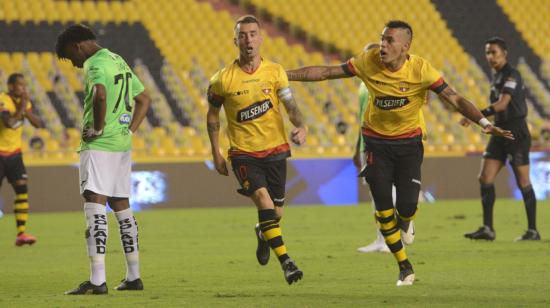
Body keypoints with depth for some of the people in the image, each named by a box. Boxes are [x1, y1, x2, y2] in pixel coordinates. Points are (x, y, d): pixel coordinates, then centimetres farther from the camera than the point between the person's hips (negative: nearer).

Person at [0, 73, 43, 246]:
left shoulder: (24, 101, 5)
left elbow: (38, 124, 0)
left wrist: (26, 111, -15)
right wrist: (21, 107, -25)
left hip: (14, 153, 6)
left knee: (22, 189, -9)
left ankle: (21, 233, -11)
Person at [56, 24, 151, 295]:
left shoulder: (94, 64, -11)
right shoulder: (119, 61, 19)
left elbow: (100, 95, -31)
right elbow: (144, 100, 26)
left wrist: (98, 129, -18)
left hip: (99, 145, -9)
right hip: (123, 144, 9)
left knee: (95, 207, -11)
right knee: (121, 206, 16)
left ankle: (97, 280, -17)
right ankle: (133, 277, 20)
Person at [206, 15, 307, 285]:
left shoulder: (275, 72, -1)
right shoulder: (222, 80, -4)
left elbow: (290, 105, -9)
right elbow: (212, 115, 8)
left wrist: (301, 127, -30)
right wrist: (216, 154, 5)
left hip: (275, 150, 2)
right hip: (243, 153, -2)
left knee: (276, 211, 8)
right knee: (263, 198, -23)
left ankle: (263, 234, 46)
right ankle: (285, 262, -25)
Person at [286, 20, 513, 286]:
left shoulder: (420, 69, -19)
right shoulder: (368, 62, -14)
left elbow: (455, 99, -16)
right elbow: (327, 72, -5)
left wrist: (484, 123, -27)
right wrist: (286, 75, -6)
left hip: (409, 141, -1)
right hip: (376, 141, 1)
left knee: (407, 205, -12)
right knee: (383, 207, -4)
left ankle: (404, 222, 29)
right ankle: (405, 268, 12)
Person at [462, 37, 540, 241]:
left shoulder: (511, 75, -13)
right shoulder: (496, 77, 14)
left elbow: (502, 104, -25)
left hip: (516, 133, -9)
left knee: (523, 182, -3)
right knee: (485, 178, 0)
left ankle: (533, 231, 4)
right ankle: (487, 229, 1)